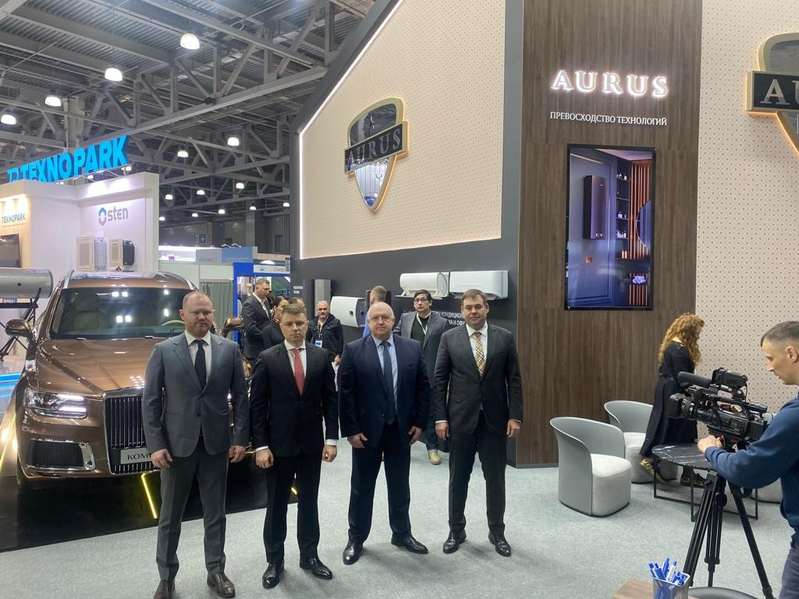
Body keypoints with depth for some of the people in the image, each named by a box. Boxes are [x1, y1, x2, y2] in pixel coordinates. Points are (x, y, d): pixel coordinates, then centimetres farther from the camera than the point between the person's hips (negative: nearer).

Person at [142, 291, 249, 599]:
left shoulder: (229, 349, 0)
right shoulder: (163, 351, -3)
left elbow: (240, 396, 1)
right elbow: (150, 400, -3)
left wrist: (240, 438, -4)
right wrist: (155, 445, -9)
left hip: (217, 443, 1)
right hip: (177, 444, -1)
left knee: (215, 514, 14)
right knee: (170, 516, 13)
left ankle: (216, 572, 30)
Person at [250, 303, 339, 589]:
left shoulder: (321, 356, 0)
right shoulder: (267, 359, -6)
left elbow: (330, 400, 1)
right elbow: (257, 405, -7)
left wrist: (331, 439, -4)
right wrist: (260, 445, -11)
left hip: (312, 442, 2)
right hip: (279, 444, -2)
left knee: (309, 501, 15)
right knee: (276, 504, 11)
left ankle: (309, 555, 31)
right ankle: (274, 561, 27)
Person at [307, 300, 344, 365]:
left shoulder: (335, 323, 0)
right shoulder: (312, 323, 11)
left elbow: (340, 340, -1)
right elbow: (307, 339, 15)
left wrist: (339, 355, -7)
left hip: (331, 357, -3)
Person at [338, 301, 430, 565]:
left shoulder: (412, 348, 0)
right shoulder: (353, 350, -7)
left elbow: (423, 387, 3)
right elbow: (345, 394, -8)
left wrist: (419, 422, -1)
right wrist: (350, 430, -12)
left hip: (401, 429, 2)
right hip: (366, 430, -2)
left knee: (400, 486, 16)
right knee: (362, 487, 11)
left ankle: (402, 534, 34)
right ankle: (356, 539, 27)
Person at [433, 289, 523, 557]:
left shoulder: (505, 337, 1)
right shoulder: (449, 338, -1)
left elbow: (514, 380, 1)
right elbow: (440, 380, -1)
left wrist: (515, 416, -5)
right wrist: (440, 417, -6)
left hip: (495, 418, 1)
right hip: (461, 418, 0)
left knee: (495, 478, 11)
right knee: (458, 478, 11)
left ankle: (497, 532, 28)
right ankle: (456, 530, 28)